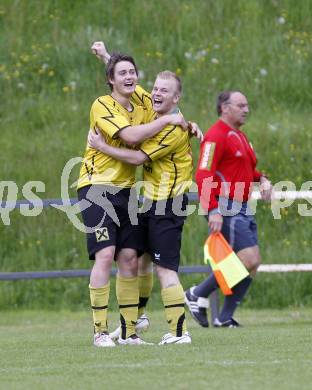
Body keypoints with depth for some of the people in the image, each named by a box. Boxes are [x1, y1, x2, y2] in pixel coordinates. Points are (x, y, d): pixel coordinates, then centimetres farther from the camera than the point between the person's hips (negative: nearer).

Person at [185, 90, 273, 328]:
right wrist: (213, 211, -27)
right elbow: (203, 176, -19)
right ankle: (198, 295, -2)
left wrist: (262, 179, 12)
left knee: (252, 263, 5)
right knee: (248, 260, -16)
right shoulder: (216, 136, -11)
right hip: (226, 209, -10)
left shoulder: (240, 136, 19)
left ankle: (225, 317, 11)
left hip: (243, 209, 10)